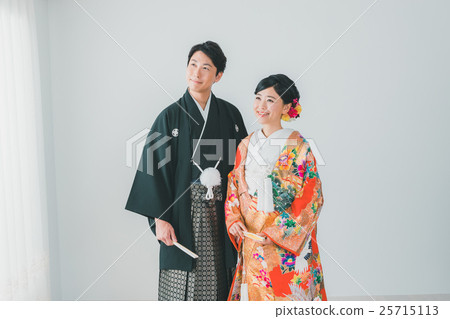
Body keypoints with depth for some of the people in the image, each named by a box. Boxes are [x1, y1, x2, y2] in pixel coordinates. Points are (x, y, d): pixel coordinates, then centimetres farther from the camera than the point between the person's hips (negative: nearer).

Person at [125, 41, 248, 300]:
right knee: (183, 283, 4)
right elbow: (155, 168, -5)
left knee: (220, 279, 10)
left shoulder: (230, 114, 5)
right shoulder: (171, 116, -3)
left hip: (222, 213, 2)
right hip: (184, 212, -2)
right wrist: (160, 219, -10)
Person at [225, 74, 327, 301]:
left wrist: (277, 233, -14)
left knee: (284, 293, 4)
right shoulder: (246, 145, 7)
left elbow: (311, 198, -10)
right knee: (253, 294, 13)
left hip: (287, 244, -4)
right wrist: (233, 220, -3)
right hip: (251, 242, 5)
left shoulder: (298, 146, -9)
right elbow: (234, 188, 13)